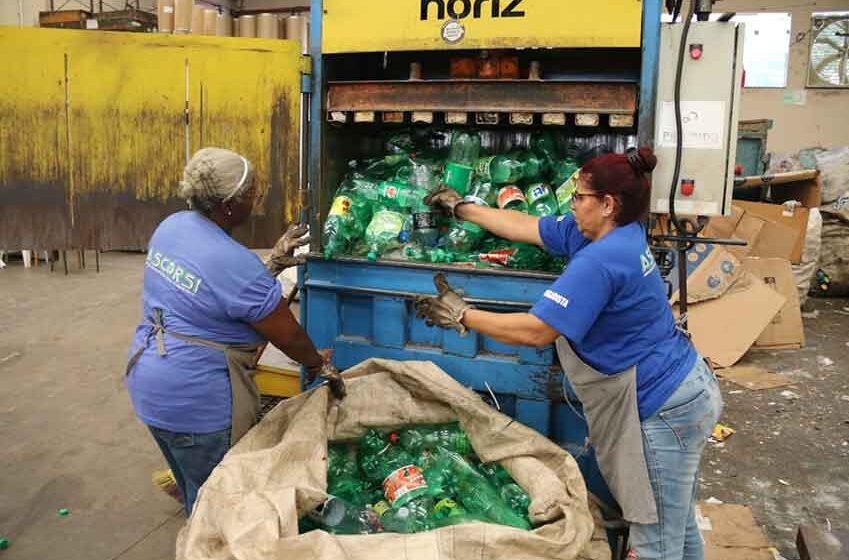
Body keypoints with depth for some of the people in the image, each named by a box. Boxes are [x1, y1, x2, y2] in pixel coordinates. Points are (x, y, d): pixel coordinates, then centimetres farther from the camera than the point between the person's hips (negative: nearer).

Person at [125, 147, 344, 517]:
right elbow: (288, 336, -14)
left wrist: (273, 264, 2)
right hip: (196, 401, -9)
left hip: (148, 384, 9)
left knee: (194, 493, 28)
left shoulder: (172, 225, -1)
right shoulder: (237, 264, -25)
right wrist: (321, 366, 4)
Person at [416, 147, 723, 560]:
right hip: (683, 389, 10)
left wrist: (462, 316, -15)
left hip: (667, 407, -10)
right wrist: (462, 208, 19)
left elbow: (536, 331, -25)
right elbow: (525, 227, 13)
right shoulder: (616, 232, 5)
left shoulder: (599, 261, -26)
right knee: (677, 526, 25)